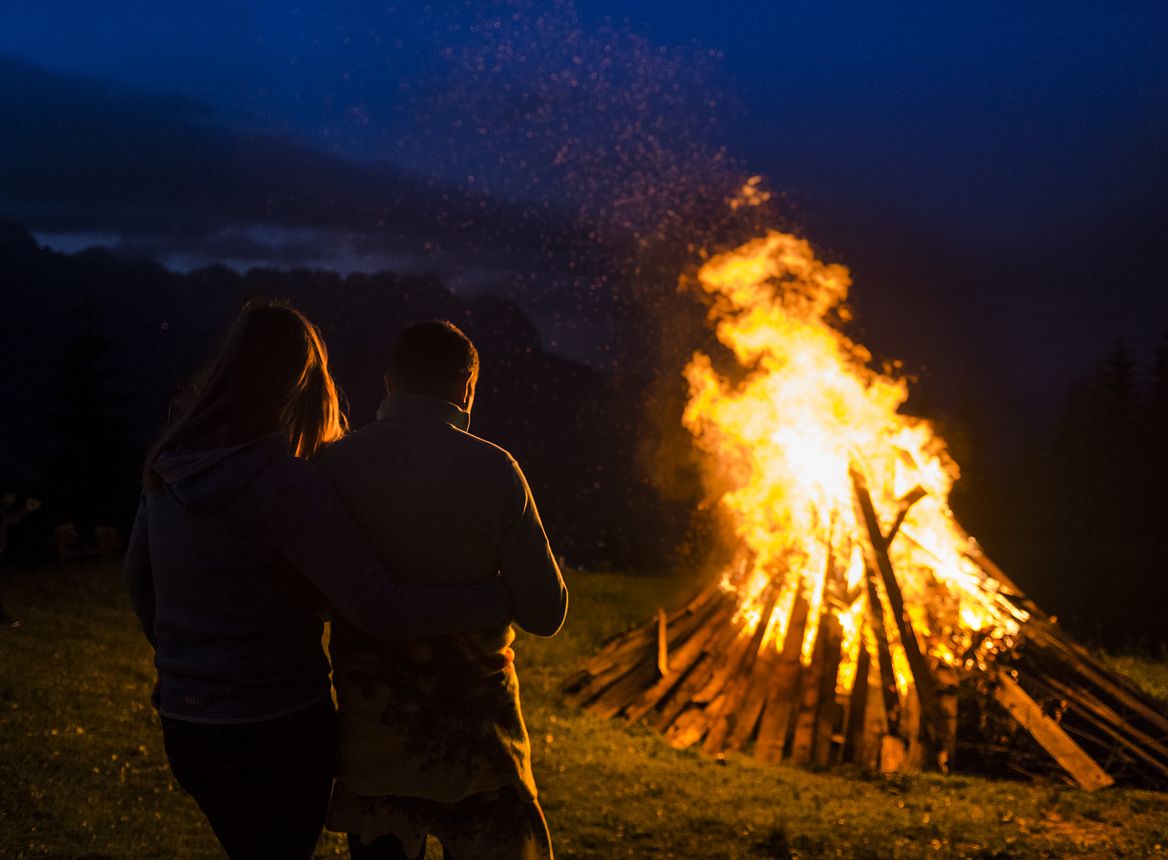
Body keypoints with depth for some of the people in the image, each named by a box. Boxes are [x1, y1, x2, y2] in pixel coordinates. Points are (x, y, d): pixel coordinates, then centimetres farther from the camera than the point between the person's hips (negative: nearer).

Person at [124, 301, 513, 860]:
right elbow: (381, 610, -27)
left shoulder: (169, 469, 0)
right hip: (275, 731, -7)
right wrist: (505, 597, -17)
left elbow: (138, 575, 15)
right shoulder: (285, 484, -22)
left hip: (184, 724, 7)